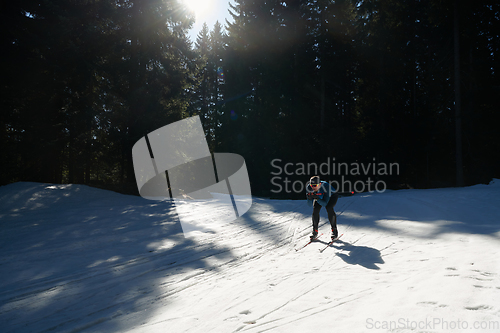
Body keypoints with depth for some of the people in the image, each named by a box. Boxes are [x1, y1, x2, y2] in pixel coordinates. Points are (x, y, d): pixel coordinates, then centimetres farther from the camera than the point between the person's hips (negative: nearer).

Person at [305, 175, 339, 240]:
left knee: (329, 208, -27)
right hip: (320, 196, 3)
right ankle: (315, 231, -3)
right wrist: (309, 198, -46)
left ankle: (334, 230, -12)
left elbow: (325, 203, -38)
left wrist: (317, 198, -54)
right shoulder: (308, 188, -30)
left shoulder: (326, 186, -41)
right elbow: (310, 204, -25)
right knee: (315, 209, -19)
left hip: (332, 196, -3)